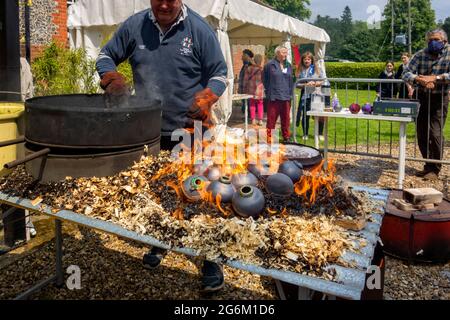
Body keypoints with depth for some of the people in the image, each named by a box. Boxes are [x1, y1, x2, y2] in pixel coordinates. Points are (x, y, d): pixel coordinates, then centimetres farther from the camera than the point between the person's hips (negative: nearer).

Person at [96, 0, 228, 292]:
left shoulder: (200, 30, -6)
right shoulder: (134, 26, 2)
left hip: (190, 131, -3)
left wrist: (204, 101, -20)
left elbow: (220, 75, -1)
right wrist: (113, 81, -9)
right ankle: (159, 243, 41)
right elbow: (106, 57, 13)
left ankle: (211, 261, 11)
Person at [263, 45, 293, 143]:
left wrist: (290, 93, 12)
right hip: (274, 97, -4)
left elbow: (291, 80, 19)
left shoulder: (288, 65, 13)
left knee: (286, 118, 11)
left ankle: (286, 137, 21)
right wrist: (269, 92, 3)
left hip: (286, 97, 5)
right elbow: (265, 80, 5)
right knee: (271, 118, -2)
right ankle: (268, 137, 5)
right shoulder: (270, 65, -3)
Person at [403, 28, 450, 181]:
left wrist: (435, 78, -31)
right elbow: (406, 73, -9)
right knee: (421, 133, 7)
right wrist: (419, 79, -28)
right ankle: (428, 165, 23)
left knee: (435, 133, -10)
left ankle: (434, 169, 3)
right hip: (422, 97, 4)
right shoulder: (420, 55, 0)